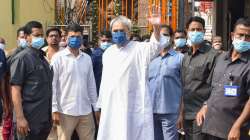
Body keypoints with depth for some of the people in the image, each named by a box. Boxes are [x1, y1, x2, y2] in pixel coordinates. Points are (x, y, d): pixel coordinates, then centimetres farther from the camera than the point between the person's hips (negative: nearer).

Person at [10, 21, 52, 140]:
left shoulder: (42, 57, 13)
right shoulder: (22, 58, -9)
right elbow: (15, 90, -14)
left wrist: (51, 113, 16)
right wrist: (20, 118, -20)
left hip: (45, 118, 7)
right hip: (30, 120, -7)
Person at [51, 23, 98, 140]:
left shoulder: (87, 58, 9)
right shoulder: (58, 57, -3)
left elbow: (91, 85, 13)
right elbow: (52, 85, -5)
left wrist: (96, 107, 12)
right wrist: (54, 109, -9)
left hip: (86, 111, 4)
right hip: (65, 111, -4)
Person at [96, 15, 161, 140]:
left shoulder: (138, 49, -5)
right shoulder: (107, 53, 13)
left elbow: (155, 47, -26)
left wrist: (156, 27, -45)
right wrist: (101, 104, 19)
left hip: (134, 108, -5)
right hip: (111, 109, 6)